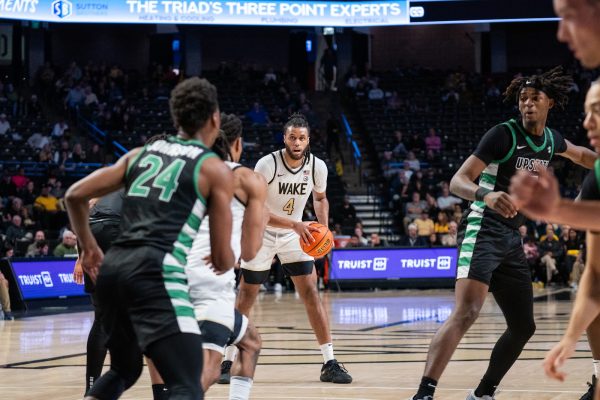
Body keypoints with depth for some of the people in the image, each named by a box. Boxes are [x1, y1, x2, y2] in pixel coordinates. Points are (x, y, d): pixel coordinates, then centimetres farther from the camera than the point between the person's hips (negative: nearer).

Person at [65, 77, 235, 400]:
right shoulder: (216, 169, 6)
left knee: (124, 370, 28)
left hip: (113, 267, 7)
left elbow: (75, 195, 17)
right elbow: (223, 260, 7)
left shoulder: (142, 153, 20)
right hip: (156, 272, -7)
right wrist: (225, 260, 31)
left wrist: (88, 247, 32)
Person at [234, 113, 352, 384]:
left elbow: (320, 198, 10)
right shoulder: (267, 164, -24)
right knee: (246, 297, 3)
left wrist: (324, 228, -7)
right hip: (262, 233, -2)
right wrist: (295, 224, -37)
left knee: (311, 292, -8)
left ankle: (329, 364, -6)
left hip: (295, 235, 2)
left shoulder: (317, 167, -11)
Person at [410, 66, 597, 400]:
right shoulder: (504, 134, -11)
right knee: (467, 312, -27)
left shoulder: (552, 140, 10)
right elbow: (458, 181, -18)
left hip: (513, 239, 8)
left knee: (523, 326, 11)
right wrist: (486, 195, -38)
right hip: (483, 231, -8)